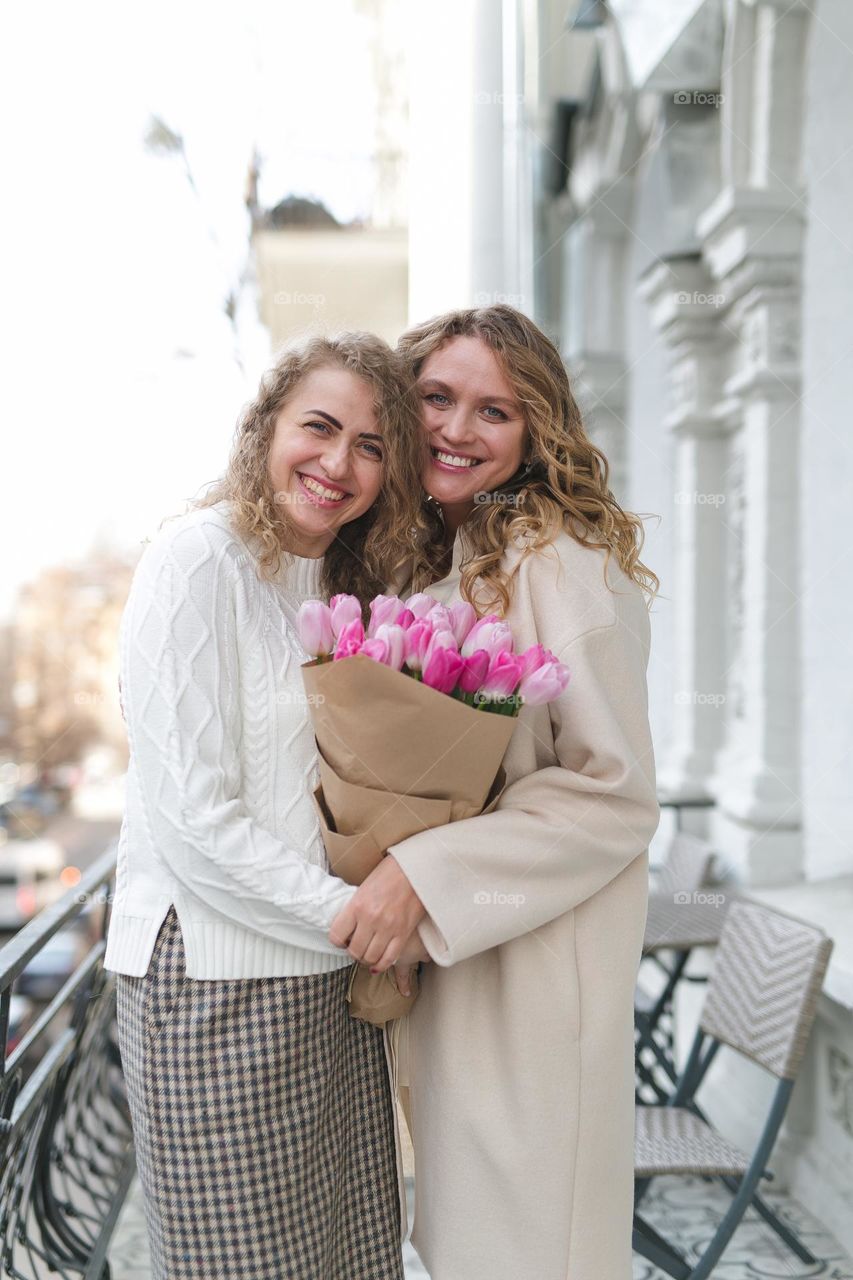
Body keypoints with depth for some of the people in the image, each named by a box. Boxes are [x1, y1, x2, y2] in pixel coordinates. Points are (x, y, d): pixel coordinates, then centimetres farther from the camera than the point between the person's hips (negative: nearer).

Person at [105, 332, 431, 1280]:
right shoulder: (198, 560, -13)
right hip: (215, 981, -7)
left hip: (328, 981, 8)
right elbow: (194, 815, -18)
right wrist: (353, 914, -15)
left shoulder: (343, 583, 12)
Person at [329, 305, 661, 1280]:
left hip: (535, 961, -7)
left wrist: (422, 875, -22)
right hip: (430, 956, 8)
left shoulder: (559, 561, -16)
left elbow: (616, 793, -17)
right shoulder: (424, 560, 10)